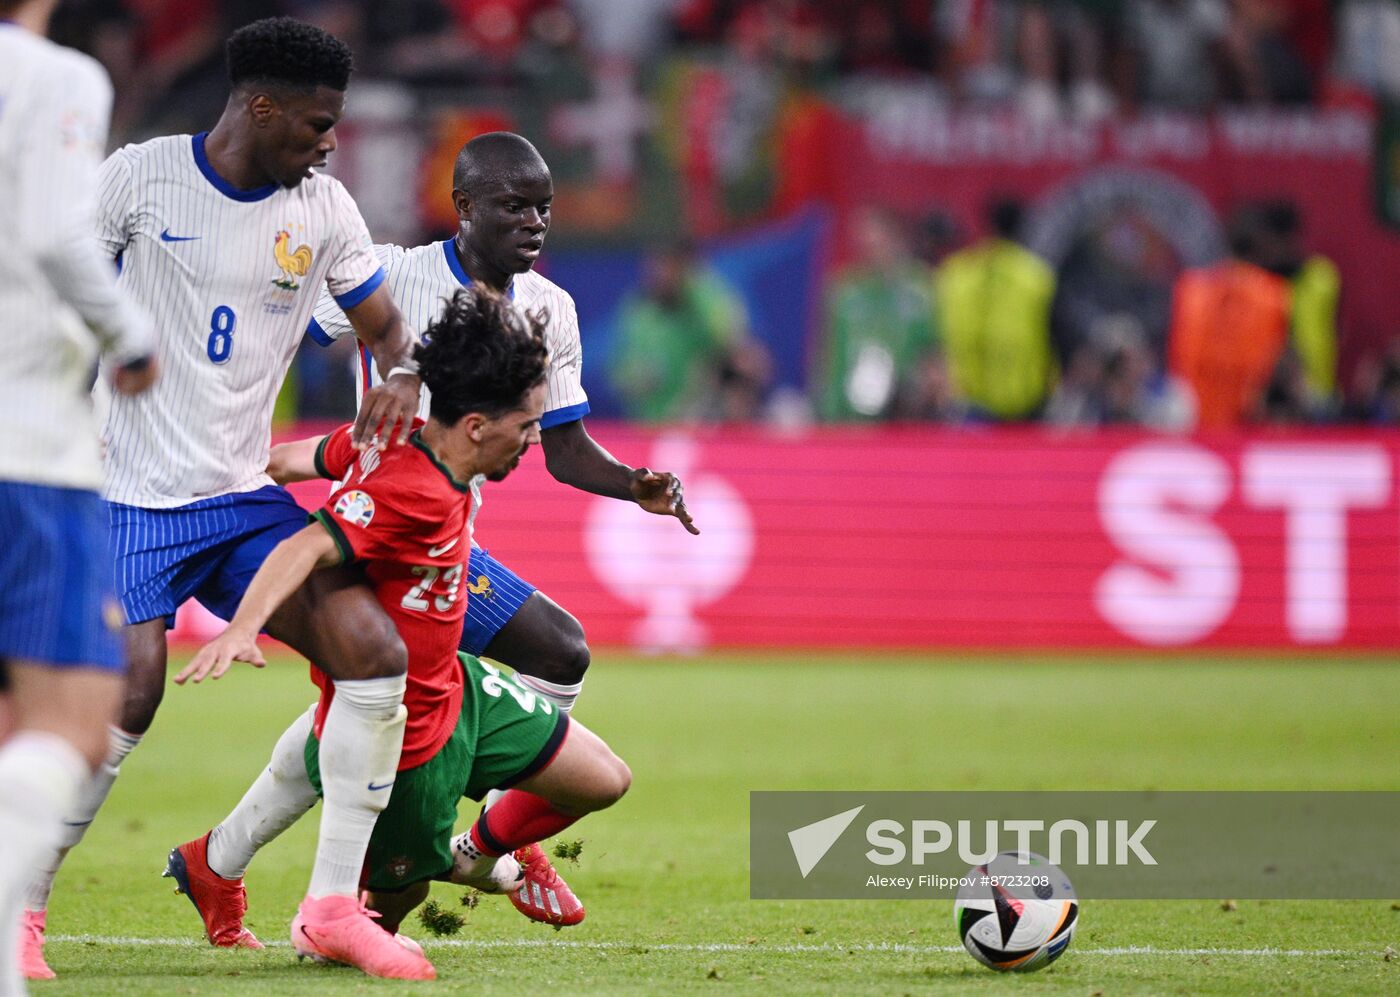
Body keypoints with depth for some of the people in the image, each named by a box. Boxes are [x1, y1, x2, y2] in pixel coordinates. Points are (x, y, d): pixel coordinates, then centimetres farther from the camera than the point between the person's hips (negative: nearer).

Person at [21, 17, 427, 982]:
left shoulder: (324, 209, 3)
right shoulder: (139, 178, -8)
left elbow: (385, 326, 13)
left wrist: (401, 377, -9)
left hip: (246, 498, 5)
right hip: (134, 497, -5)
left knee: (377, 655, -11)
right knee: (130, 696, -21)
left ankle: (332, 903, 0)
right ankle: (20, 909, -2)